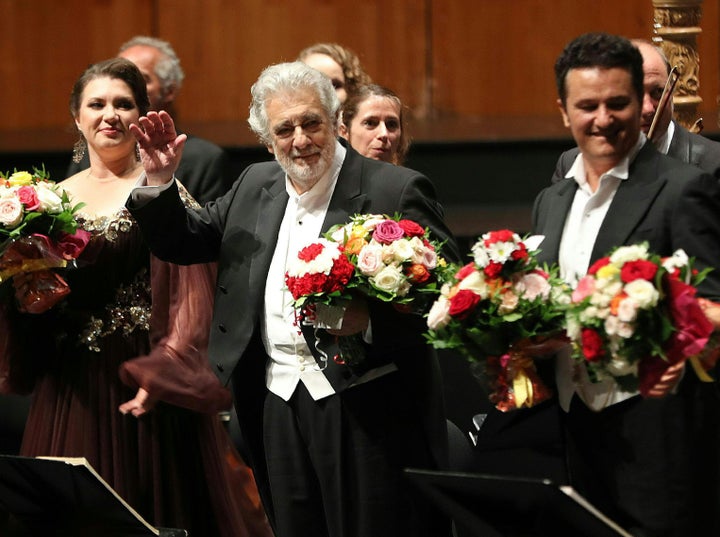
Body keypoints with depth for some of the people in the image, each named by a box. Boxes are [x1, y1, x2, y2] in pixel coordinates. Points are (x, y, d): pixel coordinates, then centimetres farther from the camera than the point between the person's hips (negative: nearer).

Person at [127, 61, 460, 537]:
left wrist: (371, 319, -29)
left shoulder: (396, 191, -8)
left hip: (364, 409, -6)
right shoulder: (255, 186, 12)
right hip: (278, 404, 6)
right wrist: (158, 183, 5)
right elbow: (185, 243, 22)